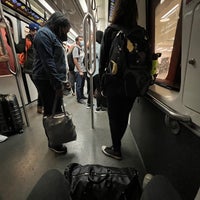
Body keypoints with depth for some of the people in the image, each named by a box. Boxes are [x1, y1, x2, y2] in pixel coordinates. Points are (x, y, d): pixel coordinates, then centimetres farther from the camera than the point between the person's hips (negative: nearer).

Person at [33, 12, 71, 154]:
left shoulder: (53, 36, 23)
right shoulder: (44, 34, -8)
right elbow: (48, 62, -19)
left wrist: (60, 81, 21)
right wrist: (58, 84, -21)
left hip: (54, 80, 10)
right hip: (47, 81, -10)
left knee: (56, 110, 14)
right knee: (51, 112, -2)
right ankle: (54, 143, 14)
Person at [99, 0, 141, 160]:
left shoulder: (111, 30, -5)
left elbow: (103, 58, -5)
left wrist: (101, 80, 4)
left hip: (115, 82, -4)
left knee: (114, 117, 10)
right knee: (124, 115, 19)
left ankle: (116, 150, 24)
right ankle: (117, 144, 39)